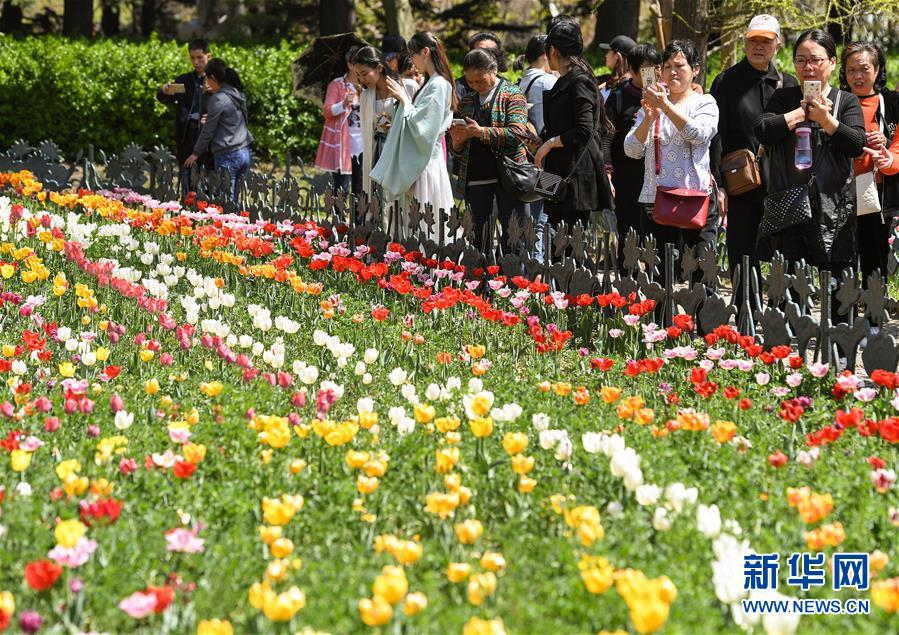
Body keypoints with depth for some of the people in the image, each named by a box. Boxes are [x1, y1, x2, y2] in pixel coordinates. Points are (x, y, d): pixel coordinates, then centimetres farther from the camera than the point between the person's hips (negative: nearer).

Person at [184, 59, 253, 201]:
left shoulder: (218, 99, -12)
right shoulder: (238, 95, 11)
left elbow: (208, 131, -6)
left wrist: (196, 153, 5)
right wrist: (210, 94, 17)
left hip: (228, 156, -8)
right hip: (244, 152, 8)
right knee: (235, 198, 10)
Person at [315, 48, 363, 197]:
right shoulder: (337, 84, 1)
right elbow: (327, 111, -9)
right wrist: (344, 104, -26)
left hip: (362, 146, 5)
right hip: (341, 144, -5)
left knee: (360, 191, 7)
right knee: (342, 190, -7)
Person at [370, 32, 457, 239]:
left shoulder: (438, 85, -15)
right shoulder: (430, 83, 16)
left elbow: (423, 126, -20)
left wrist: (404, 99, -13)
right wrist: (402, 99, 12)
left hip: (426, 165, -10)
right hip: (416, 163, 10)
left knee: (424, 226, -8)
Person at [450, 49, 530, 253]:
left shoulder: (512, 95, 1)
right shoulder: (467, 102, 16)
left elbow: (518, 132, -15)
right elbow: (458, 151, 22)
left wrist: (480, 132, -20)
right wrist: (458, 141, -3)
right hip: (475, 179, 5)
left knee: (512, 237, -4)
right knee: (479, 239, 4)